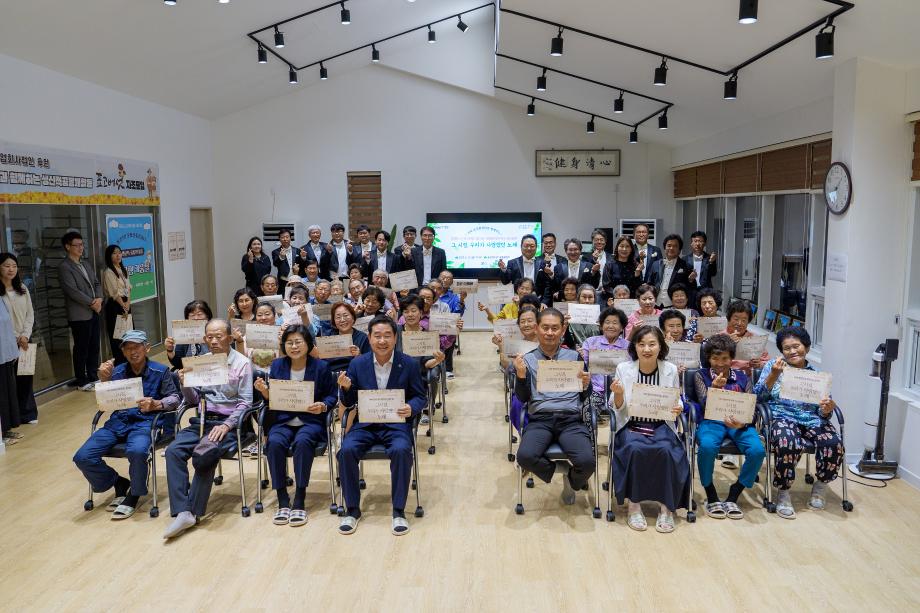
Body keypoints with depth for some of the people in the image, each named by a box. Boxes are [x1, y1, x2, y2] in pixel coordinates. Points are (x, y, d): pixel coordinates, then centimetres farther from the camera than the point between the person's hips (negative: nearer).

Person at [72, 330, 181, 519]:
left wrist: (156, 404, -21)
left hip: (145, 421, -4)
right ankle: (120, 484, 11)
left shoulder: (160, 371, 4)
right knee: (82, 457, -16)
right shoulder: (117, 371, 14)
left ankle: (134, 494, -8)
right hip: (118, 421, 5)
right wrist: (104, 380, -4)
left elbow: (174, 398, -1)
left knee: (136, 451, -37)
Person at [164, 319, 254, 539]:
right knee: (173, 451, -22)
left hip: (229, 421, -5)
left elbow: (245, 402, -5)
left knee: (204, 454, -32)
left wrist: (227, 425, -18)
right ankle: (183, 512, -25)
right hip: (203, 420, 5)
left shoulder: (241, 363, -1)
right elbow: (194, 401, 18)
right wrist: (185, 384, -2)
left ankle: (194, 511, -15)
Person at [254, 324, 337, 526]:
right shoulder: (277, 365, 8)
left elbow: (332, 397, 3)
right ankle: (283, 501, -20)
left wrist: (323, 406, -18)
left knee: (302, 442, -35)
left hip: (311, 421, -2)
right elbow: (271, 400, 11)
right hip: (283, 421, 3)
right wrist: (264, 391, -11)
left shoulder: (321, 367, -1)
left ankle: (299, 502, -25)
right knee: (274, 443, -30)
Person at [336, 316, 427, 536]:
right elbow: (349, 402, 9)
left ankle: (399, 511, -14)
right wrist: (346, 388, -14)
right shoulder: (357, 364, 4)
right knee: (347, 450, -26)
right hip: (365, 424, 2)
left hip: (396, 424, -2)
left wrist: (411, 408, -18)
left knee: (401, 451, -32)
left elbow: (421, 396, 5)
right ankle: (352, 509, -6)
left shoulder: (409, 364, -1)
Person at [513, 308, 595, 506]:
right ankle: (559, 472, 5)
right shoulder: (528, 359, 13)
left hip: (571, 419, 0)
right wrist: (520, 375, -12)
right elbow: (522, 398, 5)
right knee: (525, 456, -30)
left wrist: (585, 385, -7)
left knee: (587, 461, -26)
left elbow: (584, 398, 15)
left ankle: (571, 480, 12)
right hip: (540, 419, 0)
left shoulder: (574, 357, 15)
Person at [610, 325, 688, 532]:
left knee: (666, 450, -30)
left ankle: (666, 507, -12)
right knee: (635, 449, -31)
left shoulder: (671, 370, -1)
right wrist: (618, 394, -20)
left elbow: (676, 402, 10)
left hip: (661, 426, 1)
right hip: (632, 425, -1)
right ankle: (634, 505, -14)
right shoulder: (623, 369, -3)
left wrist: (678, 409, -14)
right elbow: (618, 408, 2)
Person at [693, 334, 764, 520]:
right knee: (707, 446, -36)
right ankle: (711, 497, -12)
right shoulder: (701, 375, 11)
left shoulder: (742, 377, 16)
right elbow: (704, 404, -1)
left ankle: (733, 496, -7)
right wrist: (714, 388, -22)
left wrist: (742, 424, -16)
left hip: (738, 422, 2)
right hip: (712, 421, -2)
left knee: (757, 450, -29)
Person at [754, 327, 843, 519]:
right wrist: (774, 375, -16)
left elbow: (822, 412, 9)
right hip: (782, 417, -3)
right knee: (788, 444, -35)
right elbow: (758, 397, -3)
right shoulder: (773, 366, 8)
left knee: (834, 444, -27)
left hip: (812, 419, 3)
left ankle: (820, 486, 2)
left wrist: (828, 409, -15)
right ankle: (783, 493, -13)